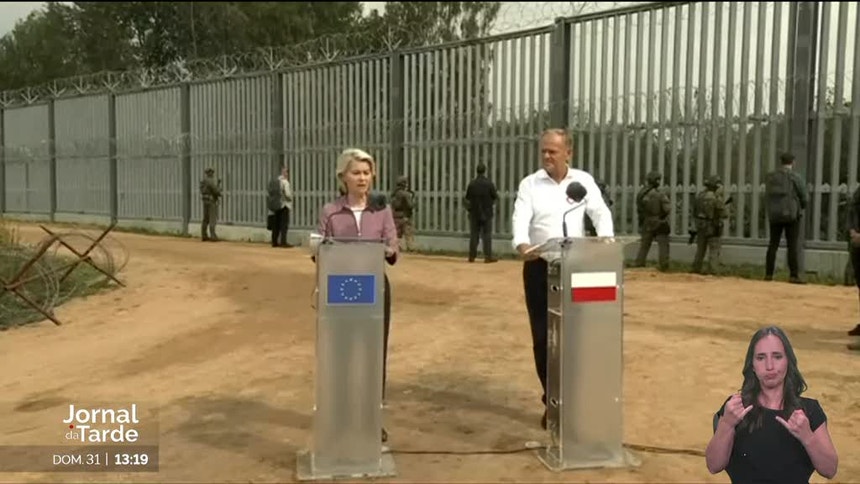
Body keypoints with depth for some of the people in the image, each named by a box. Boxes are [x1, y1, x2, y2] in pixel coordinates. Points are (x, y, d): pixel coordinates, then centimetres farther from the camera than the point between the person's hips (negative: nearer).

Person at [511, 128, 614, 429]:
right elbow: (520, 218, -12)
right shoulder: (529, 184, 1)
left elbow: (600, 212, -2)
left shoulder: (583, 181, 6)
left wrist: (606, 238, -24)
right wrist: (522, 244, -33)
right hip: (540, 267, -1)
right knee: (543, 335, 3)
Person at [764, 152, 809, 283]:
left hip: (774, 215, 4)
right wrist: (801, 208, 16)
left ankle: (768, 274, 7)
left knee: (773, 244, 8)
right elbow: (804, 196, -3)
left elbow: (767, 196, 6)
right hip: (791, 215, -4)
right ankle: (793, 275, -3)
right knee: (792, 246, -1)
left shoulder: (770, 177, 5)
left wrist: (771, 210, 15)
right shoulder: (794, 177, -7)